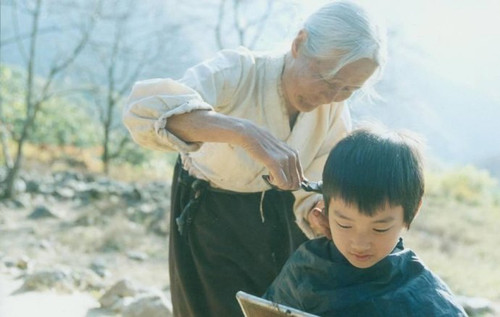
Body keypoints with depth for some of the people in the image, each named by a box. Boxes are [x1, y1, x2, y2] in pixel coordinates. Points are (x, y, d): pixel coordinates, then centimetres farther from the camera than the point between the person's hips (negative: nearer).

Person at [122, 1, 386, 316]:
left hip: (278, 215, 4)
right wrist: (246, 133, -61)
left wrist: (318, 215, -32)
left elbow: (311, 193, -8)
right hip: (212, 217, -4)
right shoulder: (240, 71, -32)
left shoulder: (335, 112, -16)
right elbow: (144, 108, -50)